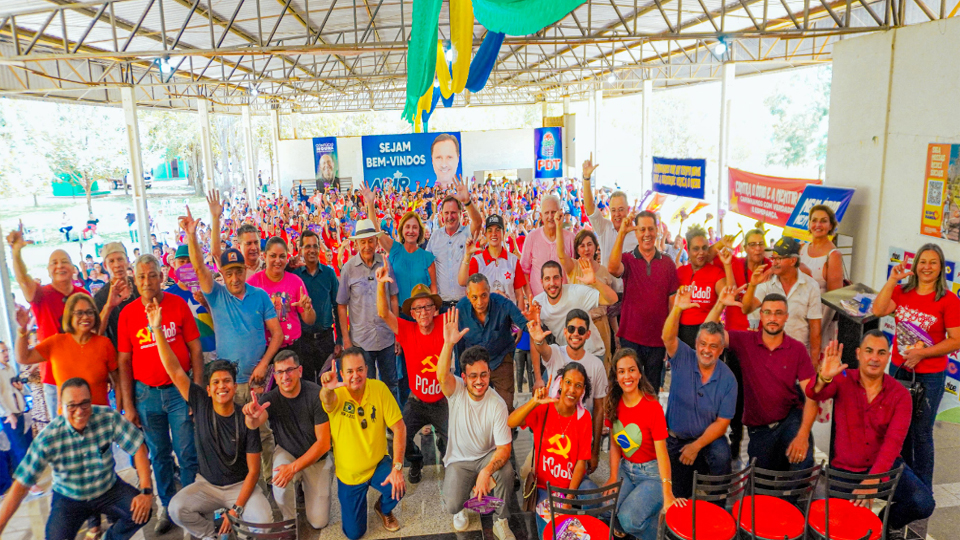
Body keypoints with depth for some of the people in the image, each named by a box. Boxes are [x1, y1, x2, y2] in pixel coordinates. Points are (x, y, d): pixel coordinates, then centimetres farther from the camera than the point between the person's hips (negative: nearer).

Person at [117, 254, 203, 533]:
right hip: (146, 393, 2)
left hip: (179, 390, -1)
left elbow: (195, 350, -1)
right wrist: (128, 405, 1)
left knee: (187, 453, 2)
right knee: (159, 454, 13)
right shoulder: (127, 313, 1)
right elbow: (124, 361, 4)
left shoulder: (178, 305, -3)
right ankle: (167, 506, 28)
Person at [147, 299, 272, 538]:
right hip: (206, 484, 3)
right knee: (177, 508, -26)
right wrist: (157, 329, -23)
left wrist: (236, 509, -21)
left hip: (239, 486, -2)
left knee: (263, 520, -27)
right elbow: (175, 370, -16)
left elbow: (253, 470, -13)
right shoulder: (201, 405, -9)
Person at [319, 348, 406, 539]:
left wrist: (397, 467, -23)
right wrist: (327, 389, -71)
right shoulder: (336, 393, -21)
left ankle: (384, 509, 9)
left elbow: (399, 428, -16)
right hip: (348, 473, 0)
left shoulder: (379, 388, -18)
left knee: (397, 487, -30)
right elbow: (327, 401, -46)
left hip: (378, 464, 0)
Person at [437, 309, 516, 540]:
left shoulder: (497, 404, -19)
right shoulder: (456, 391, -15)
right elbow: (441, 376, -40)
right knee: (452, 506, -20)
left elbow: (504, 449, -20)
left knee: (506, 470, -32)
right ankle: (461, 506, 21)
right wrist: (449, 343, -57)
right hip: (459, 459, 1)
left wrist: (486, 471, -39)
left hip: (487, 456, 0)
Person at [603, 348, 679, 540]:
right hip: (626, 469, 5)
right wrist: (613, 477, -7)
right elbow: (615, 445, 3)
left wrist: (667, 494, -26)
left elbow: (661, 452, -21)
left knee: (628, 518, -24)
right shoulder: (614, 404, -2)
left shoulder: (653, 407, -19)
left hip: (652, 473, -5)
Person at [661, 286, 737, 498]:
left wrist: (697, 445, -19)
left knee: (721, 454, -33)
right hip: (676, 439, 0)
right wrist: (677, 309, -46)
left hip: (708, 438, 0)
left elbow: (722, 422, -9)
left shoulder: (727, 379, -9)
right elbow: (668, 338, -29)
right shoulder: (683, 359, -8)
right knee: (679, 496, -2)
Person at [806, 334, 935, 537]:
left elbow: (893, 442, -19)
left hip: (886, 465, 1)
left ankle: (889, 522, 11)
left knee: (923, 503, -23)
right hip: (845, 468, -1)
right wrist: (823, 378, -55)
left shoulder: (900, 395, -8)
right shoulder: (843, 380, -8)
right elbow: (813, 393, -30)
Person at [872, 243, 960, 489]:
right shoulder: (902, 292, 3)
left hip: (930, 375, -4)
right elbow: (878, 310, -14)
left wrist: (921, 353, -17)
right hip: (899, 369, 4)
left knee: (921, 432, 3)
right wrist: (892, 280, -17)